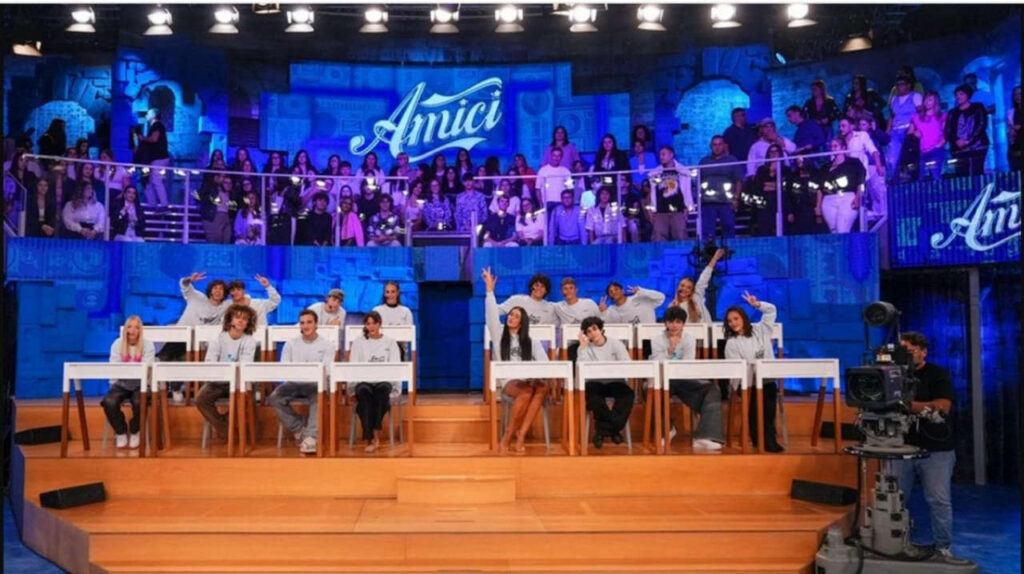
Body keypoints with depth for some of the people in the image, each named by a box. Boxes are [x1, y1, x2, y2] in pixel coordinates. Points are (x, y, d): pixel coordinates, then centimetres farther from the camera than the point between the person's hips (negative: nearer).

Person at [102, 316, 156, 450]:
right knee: (109, 402, -29)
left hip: (140, 385, -2)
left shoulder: (148, 344, -2)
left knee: (139, 402, -34)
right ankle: (120, 432, -3)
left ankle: (134, 433, -4)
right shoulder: (117, 343, 5)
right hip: (121, 384, 2)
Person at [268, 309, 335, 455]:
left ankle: (311, 437, -43)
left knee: (318, 397, -38)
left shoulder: (327, 345, 6)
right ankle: (299, 428, -14)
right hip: (294, 384, 3)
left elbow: (326, 369, -6)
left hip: (316, 384, -3)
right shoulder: (290, 344, 15)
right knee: (274, 397, -26)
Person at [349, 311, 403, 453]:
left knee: (382, 388, -38)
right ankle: (372, 437, -37)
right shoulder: (358, 342, 15)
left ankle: (375, 433, -30)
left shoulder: (390, 342, 14)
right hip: (363, 381, 0)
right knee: (364, 391, -37)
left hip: (385, 380, 0)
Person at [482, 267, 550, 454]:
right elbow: (492, 314, 0)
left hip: (529, 380, 2)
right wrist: (490, 290, -5)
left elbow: (543, 362, 5)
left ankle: (520, 435, -35)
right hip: (508, 380, -2)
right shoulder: (499, 334, 14)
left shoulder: (532, 342, 17)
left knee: (543, 388, -35)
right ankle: (510, 435, -24)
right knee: (526, 392, -37)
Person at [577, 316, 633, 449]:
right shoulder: (585, 348, 8)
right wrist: (584, 346, -12)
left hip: (615, 382, 1)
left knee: (627, 393, -32)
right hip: (595, 383, 0)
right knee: (592, 395, -36)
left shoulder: (616, 344, 8)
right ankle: (614, 428, -16)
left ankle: (603, 429, -18)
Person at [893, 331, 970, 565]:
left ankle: (943, 548, 7)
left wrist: (907, 404, -13)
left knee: (939, 501, -2)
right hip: (903, 448, 3)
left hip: (935, 450, -3)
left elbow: (943, 406, -15)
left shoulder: (938, 374, -2)